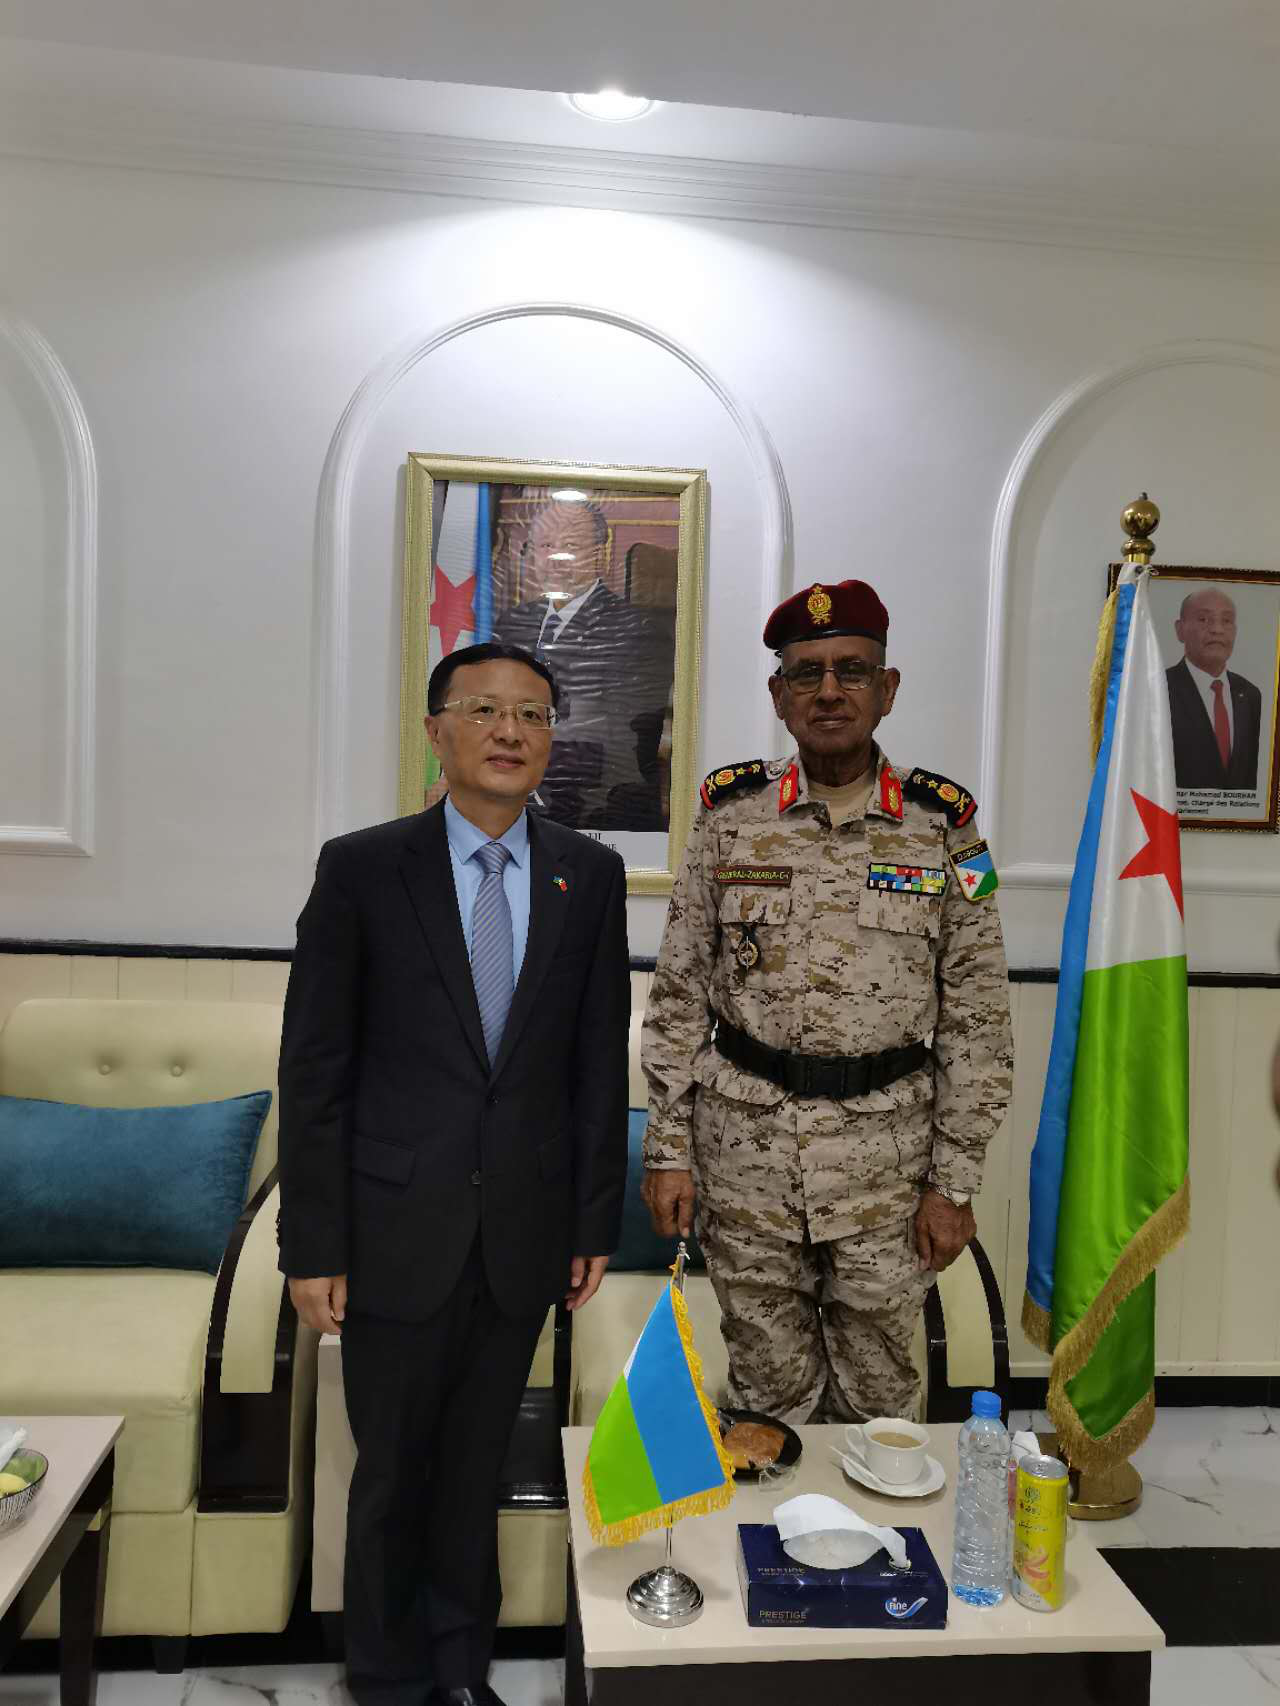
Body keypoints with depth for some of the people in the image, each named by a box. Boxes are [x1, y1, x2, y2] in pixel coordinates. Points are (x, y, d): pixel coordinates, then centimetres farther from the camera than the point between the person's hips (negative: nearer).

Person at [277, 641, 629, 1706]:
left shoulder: (590, 875, 1)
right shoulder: (361, 869, -6)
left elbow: (599, 1060, 4)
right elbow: (314, 1069, -5)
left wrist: (595, 1222, 4)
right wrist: (312, 1246, -6)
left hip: (525, 1234, 2)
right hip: (397, 1231, -1)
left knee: (479, 1464, 17)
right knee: (393, 1471, 13)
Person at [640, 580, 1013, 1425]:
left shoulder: (945, 823, -3)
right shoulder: (730, 810, -1)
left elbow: (976, 1020, 0)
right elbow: (679, 995, 2)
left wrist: (954, 1181, -2)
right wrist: (669, 1149, 0)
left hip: (887, 1154, 0)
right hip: (744, 1146, 1)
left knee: (880, 1394, 14)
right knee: (768, 1390, 15)